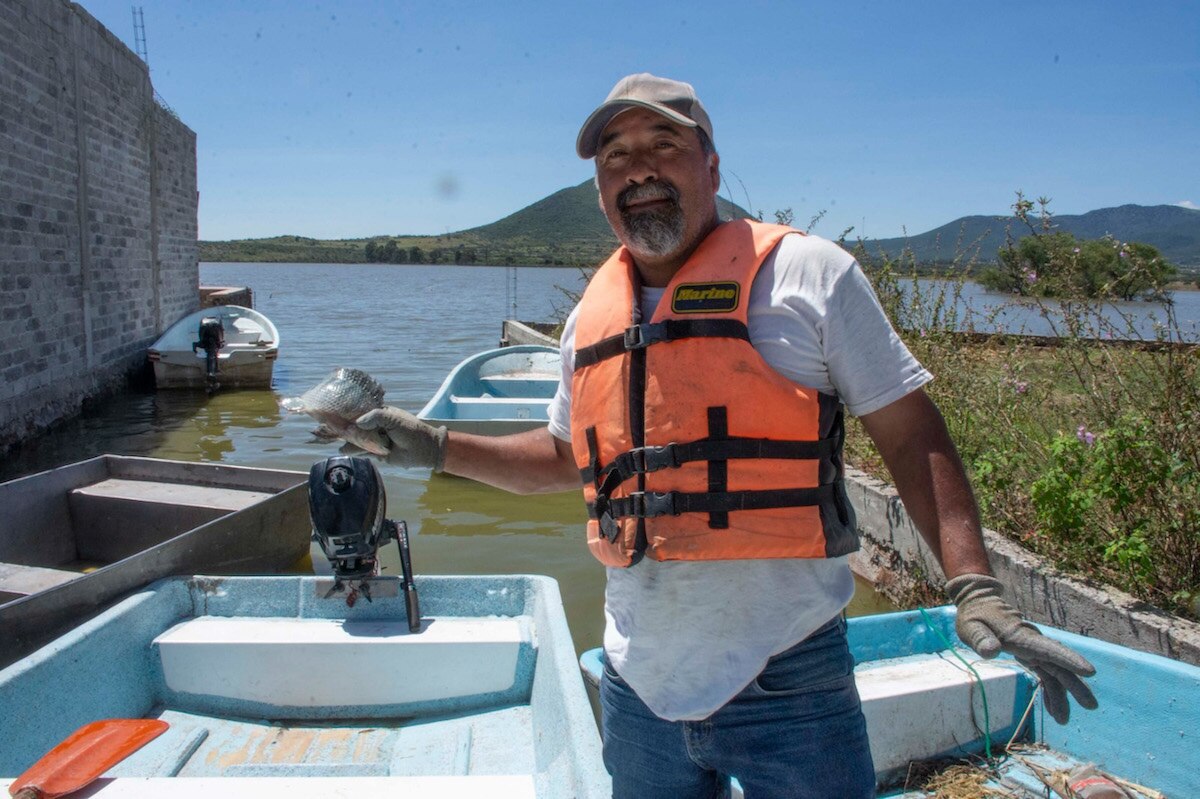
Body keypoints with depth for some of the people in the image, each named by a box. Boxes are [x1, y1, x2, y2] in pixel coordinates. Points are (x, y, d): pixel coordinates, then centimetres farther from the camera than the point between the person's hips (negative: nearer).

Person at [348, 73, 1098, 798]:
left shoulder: (805, 272, -6)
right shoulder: (593, 315, 8)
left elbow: (911, 433, -6)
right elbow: (566, 457, 20)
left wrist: (974, 587, -17)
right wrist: (440, 447, 10)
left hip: (787, 684, -4)